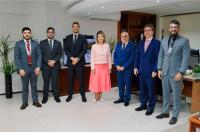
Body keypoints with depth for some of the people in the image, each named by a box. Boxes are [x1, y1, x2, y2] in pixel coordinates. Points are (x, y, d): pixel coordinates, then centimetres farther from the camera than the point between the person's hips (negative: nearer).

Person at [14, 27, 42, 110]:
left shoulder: (35, 43, 4)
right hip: (24, 69, -1)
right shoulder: (18, 44, 0)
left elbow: (39, 56, 1)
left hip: (34, 68, 1)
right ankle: (24, 102, 23)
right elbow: (16, 57, -3)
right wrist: (20, 69, -11)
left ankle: (35, 101, 23)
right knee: (25, 87, 10)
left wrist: (38, 67, -9)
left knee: (34, 86, 10)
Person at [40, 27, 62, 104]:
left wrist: (54, 61, -11)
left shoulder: (58, 43, 10)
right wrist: (48, 62, -11)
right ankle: (45, 97, 16)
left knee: (55, 82, 3)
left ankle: (56, 96, 14)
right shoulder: (42, 43, 6)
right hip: (45, 66, 0)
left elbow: (60, 54, 4)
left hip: (55, 65, 1)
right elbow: (41, 54, 0)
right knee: (46, 82, 5)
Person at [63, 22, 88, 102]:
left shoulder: (83, 38, 4)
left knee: (81, 79, 2)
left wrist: (77, 58, -13)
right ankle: (70, 95, 17)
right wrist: (72, 58, -11)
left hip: (80, 62, -1)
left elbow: (84, 50, -4)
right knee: (70, 80, 6)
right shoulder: (68, 38, 9)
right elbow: (65, 49, 1)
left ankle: (83, 95, 13)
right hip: (70, 62, 2)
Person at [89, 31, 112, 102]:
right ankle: (96, 97, 19)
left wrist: (110, 67, 3)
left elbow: (109, 57, 6)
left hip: (105, 66, 2)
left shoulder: (107, 45, 4)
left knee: (103, 81, 8)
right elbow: (92, 58, -4)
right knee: (96, 82, 3)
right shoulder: (94, 46, -3)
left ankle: (100, 96, 23)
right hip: (97, 66, -2)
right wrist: (92, 68, -9)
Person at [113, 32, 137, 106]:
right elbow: (115, 55, 10)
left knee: (127, 84, 3)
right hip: (119, 68, 5)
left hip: (128, 68, -5)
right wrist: (117, 65, -4)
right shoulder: (118, 45, 12)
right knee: (120, 83, 10)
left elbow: (132, 58, -11)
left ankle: (127, 99, 15)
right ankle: (121, 98, 23)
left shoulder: (132, 45, -5)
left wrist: (124, 66, -14)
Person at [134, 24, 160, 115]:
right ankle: (143, 104, 27)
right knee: (142, 89, 13)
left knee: (151, 90, 5)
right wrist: (136, 67, 6)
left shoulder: (156, 43, -6)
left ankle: (151, 107, 18)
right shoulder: (141, 43, 12)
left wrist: (155, 70, -15)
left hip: (150, 71, -5)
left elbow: (157, 58, -10)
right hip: (141, 70, 6)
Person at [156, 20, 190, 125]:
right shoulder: (164, 40, 10)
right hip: (164, 72, 4)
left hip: (176, 73, -4)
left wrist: (181, 72, -15)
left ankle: (175, 115, 19)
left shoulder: (184, 41, -4)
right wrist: (159, 69, 4)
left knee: (176, 95, 6)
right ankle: (165, 112, 28)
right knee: (165, 94, 14)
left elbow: (185, 58, -9)